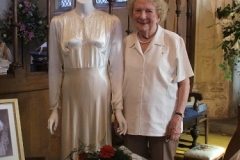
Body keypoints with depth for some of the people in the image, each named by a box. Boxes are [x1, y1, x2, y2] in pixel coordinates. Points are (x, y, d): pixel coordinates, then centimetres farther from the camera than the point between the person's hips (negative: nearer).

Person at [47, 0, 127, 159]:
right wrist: (54, 107, 5)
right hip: (72, 95, 1)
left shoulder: (112, 22, -2)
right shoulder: (58, 22, 2)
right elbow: (55, 68, 4)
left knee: (99, 147, 8)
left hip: (100, 94, -1)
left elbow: (116, 67, -2)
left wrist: (118, 107, -4)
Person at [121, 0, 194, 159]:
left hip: (163, 123, -3)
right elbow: (120, 81, 11)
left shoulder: (174, 41, -5)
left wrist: (179, 115, -10)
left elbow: (184, 82, -3)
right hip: (132, 123, 3)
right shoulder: (126, 42, 4)